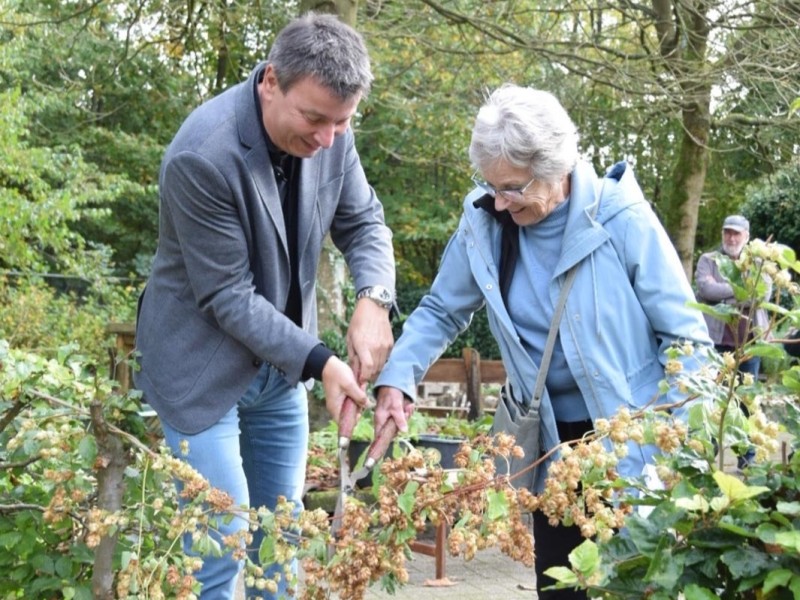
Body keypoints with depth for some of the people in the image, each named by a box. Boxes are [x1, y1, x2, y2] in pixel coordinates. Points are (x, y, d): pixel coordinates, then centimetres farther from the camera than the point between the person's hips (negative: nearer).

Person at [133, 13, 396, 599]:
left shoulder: (330, 133, -10)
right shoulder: (203, 155, -28)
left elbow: (364, 221, 3)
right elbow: (227, 296, -23)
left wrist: (374, 299, -18)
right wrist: (320, 361, -27)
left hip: (279, 366, 6)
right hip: (204, 368, -6)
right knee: (220, 546, -5)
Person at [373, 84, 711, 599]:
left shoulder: (622, 219, -18)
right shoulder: (484, 223, -8)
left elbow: (684, 335, -11)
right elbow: (440, 312, 6)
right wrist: (397, 380, -10)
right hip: (551, 441, 4)